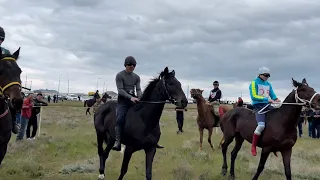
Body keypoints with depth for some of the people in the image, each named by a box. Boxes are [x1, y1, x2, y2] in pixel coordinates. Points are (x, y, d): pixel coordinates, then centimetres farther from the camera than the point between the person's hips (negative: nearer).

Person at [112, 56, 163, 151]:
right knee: (120, 119, -26)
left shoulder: (136, 77, 13)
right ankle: (117, 142, -32)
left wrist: (139, 98, -17)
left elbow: (138, 89, 5)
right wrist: (130, 97, -27)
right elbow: (120, 90, -13)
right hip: (123, 100, -5)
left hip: (134, 99, 5)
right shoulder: (119, 75, -3)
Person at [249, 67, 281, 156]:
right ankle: (253, 147, -13)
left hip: (267, 105, 7)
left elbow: (272, 95, 19)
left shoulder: (268, 84, 19)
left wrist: (276, 99, -6)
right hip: (258, 106, -7)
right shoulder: (254, 83, -2)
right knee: (261, 125, -28)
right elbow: (254, 96, -13)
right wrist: (267, 99, -20)